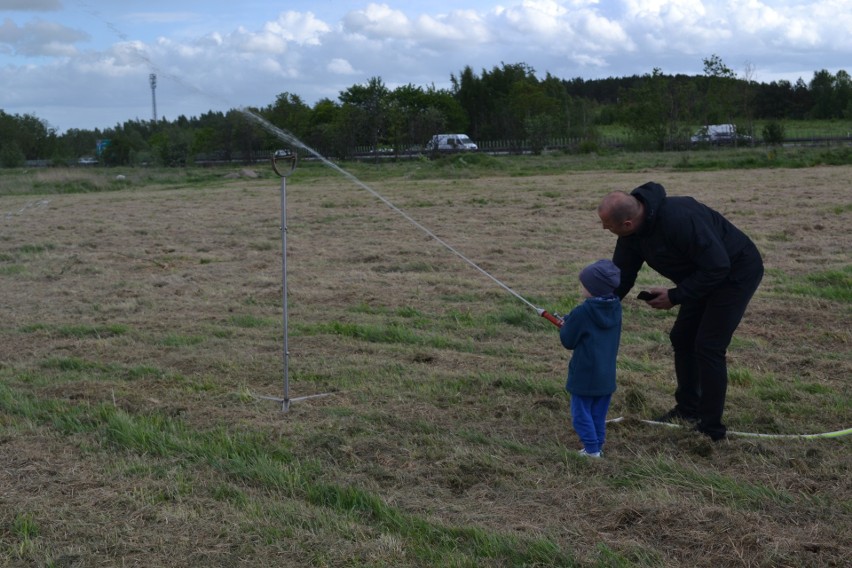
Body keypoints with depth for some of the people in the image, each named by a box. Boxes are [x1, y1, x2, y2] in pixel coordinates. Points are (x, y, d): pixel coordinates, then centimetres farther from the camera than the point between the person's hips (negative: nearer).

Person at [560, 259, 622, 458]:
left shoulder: (582, 313, -21)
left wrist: (564, 327, 10)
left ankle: (591, 449, 4)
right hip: (607, 374, 6)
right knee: (599, 414, 16)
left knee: (581, 412, 5)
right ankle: (598, 446, 21)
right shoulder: (616, 308, -1)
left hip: (585, 374, -6)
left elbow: (568, 341, -12)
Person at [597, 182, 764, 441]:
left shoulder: (678, 219, -37)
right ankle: (687, 409, 29)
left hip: (737, 272, -9)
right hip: (709, 275, 9)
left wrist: (675, 297, -24)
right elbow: (620, 277, 0)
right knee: (681, 337, 13)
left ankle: (711, 429, -1)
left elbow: (717, 266, -32)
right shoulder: (634, 231, -9)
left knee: (708, 347, -11)